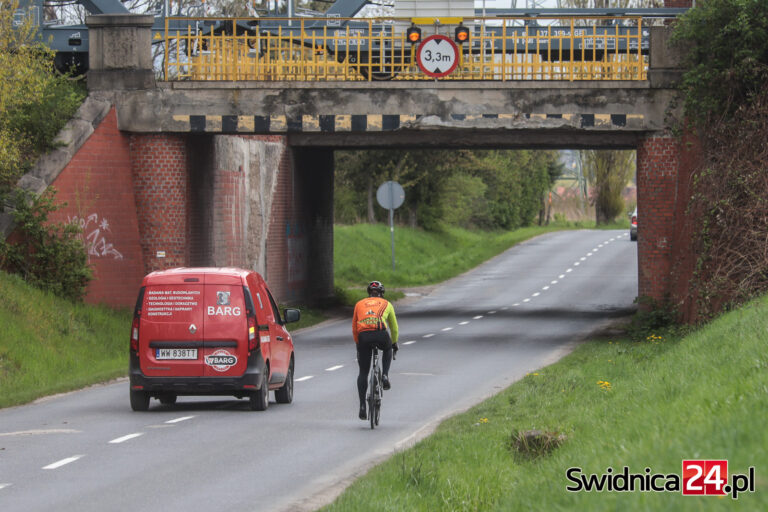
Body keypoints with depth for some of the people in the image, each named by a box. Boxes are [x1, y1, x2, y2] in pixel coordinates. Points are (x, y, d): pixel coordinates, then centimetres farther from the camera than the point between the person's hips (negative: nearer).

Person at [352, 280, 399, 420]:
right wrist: (394, 343, 49)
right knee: (387, 349, 37)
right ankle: (385, 376, 16)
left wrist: (358, 343, 43)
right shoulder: (386, 304, 25)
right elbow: (394, 327, 34)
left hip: (363, 336, 1)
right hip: (381, 334, -1)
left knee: (363, 373, 11)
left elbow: (354, 328, 30)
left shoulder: (359, 304, 28)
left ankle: (362, 406, 5)